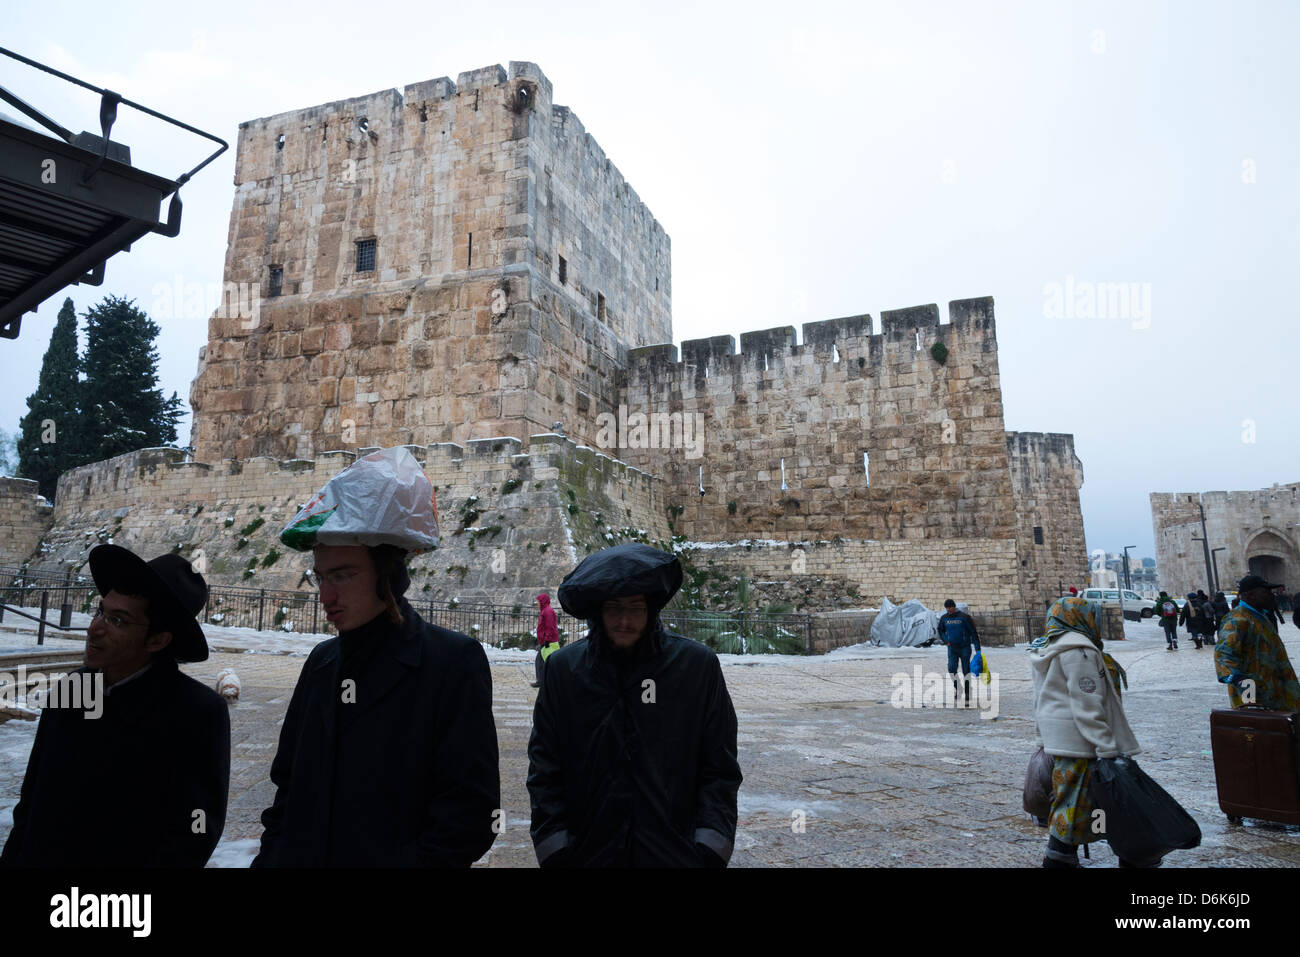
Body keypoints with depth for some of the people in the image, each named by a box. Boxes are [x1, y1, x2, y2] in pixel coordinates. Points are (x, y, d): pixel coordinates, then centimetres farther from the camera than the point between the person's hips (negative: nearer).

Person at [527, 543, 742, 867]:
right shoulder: (563, 667, -5)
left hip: (677, 852, -1)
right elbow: (544, 768, -1)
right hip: (587, 852, 1)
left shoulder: (698, 664, -8)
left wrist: (710, 849, -9)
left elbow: (719, 768, -4)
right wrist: (554, 849, -5)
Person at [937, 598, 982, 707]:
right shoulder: (944, 618, 2)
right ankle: (957, 688, 10)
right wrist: (945, 640, 3)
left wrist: (977, 649, -11)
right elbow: (940, 630, 20)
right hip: (952, 648, 3)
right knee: (951, 668, -13)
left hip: (965, 648, -3)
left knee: (966, 671, 1)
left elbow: (973, 632, -7)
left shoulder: (964, 617, -10)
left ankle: (967, 697, 11)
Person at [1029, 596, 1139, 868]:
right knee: (1076, 802, -3)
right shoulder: (1079, 651, -15)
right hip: (1080, 740, -10)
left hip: (1055, 738, 10)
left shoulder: (1046, 649, 16)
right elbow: (1088, 706, -20)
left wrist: (1044, 741, 24)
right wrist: (1106, 750, -19)